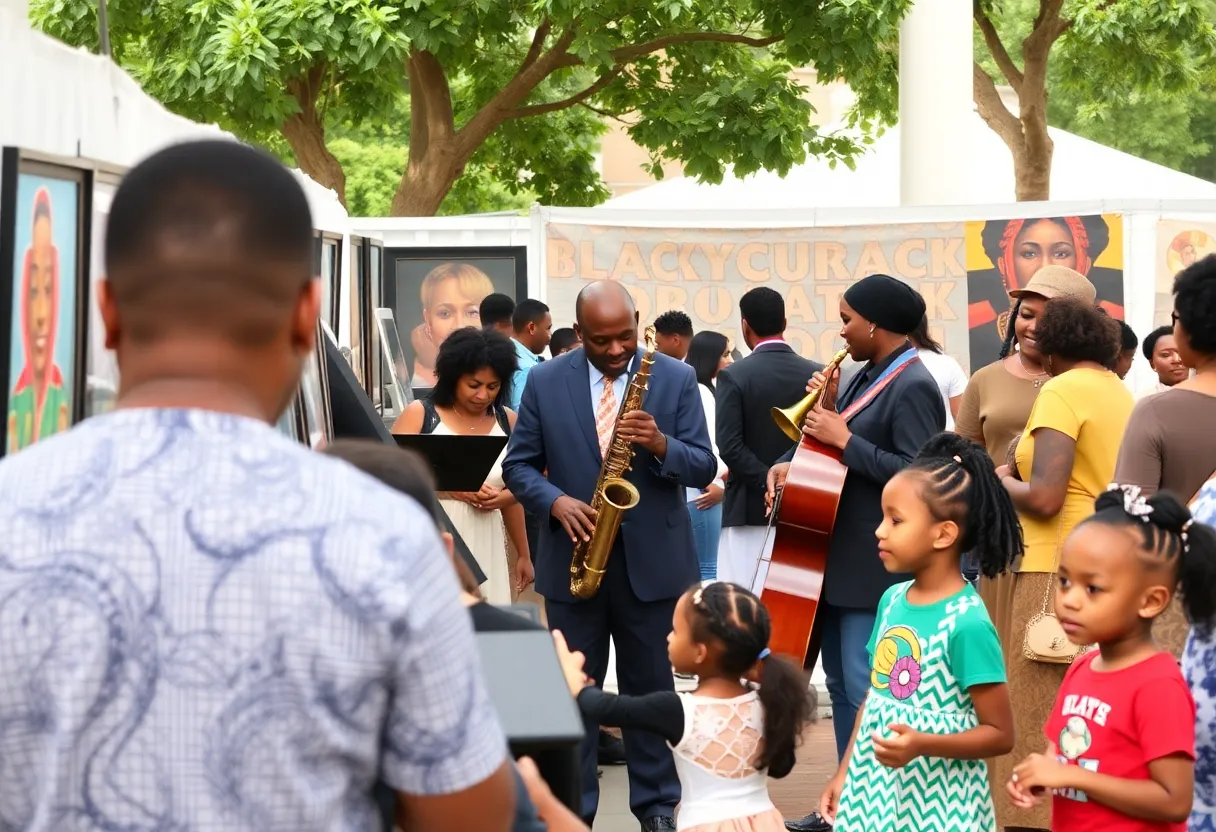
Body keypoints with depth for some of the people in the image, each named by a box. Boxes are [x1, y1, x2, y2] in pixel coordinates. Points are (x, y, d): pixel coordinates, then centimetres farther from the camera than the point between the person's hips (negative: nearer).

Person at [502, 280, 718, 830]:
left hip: (652, 562, -1)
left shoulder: (676, 378, -2)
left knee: (650, 688, 9)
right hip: (573, 560, 1)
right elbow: (519, 465, 3)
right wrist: (557, 501, -16)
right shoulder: (545, 381, 0)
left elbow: (704, 470, -4)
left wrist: (661, 445, -23)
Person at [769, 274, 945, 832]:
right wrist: (792, 464, -1)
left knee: (867, 690, -7)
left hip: (874, 563, -10)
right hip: (838, 556, 10)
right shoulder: (868, 376, 14)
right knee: (841, 683, 15)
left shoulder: (913, 387, -15)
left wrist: (844, 438, -20)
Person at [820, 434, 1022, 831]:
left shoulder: (966, 623, -17)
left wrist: (923, 744, -25)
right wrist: (845, 774, 13)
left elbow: (1000, 734, -14)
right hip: (874, 792, 6)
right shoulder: (892, 600, 3)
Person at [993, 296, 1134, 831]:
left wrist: (1001, 481, 0)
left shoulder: (1062, 391, -10)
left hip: (1060, 571, -8)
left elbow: (1044, 498, -19)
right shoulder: (1120, 392, 14)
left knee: (1042, 718, -5)